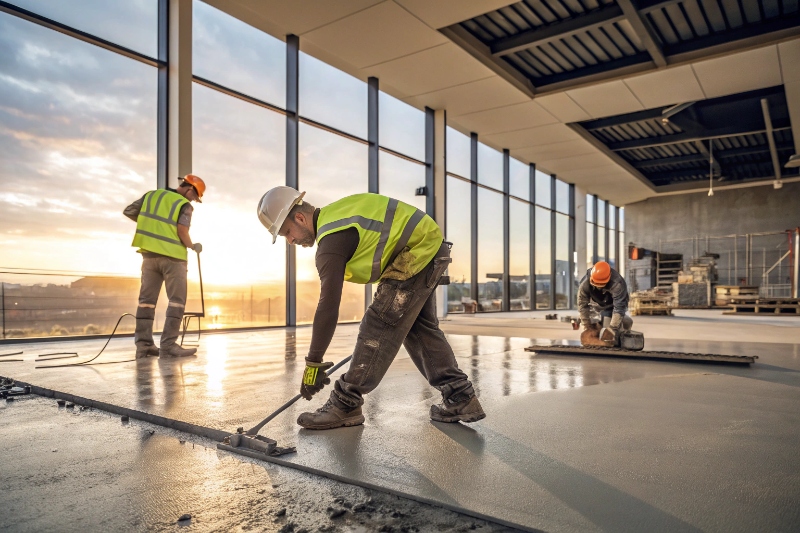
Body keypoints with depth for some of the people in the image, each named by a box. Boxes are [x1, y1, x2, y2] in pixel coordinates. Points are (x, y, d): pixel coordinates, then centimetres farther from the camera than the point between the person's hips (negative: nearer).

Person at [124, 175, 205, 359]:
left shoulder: (151, 195, 13)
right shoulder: (184, 205, -4)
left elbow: (128, 211, 12)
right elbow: (182, 230, -16)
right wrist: (193, 246, 1)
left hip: (150, 255, 6)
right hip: (173, 257, -5)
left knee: (147, 299, 9)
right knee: (177, 301, -1)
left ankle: (143, 344, 9)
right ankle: (168, 345, -9)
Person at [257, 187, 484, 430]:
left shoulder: (331, 240, -19)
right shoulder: (333, 215, 10)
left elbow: (328, 306, -22)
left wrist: (313, 363, -15)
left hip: (417, 254, -10)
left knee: (379, 326, -8)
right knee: (420, 328, 15)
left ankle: (345, 405, 0)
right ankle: (461, 398, 19)